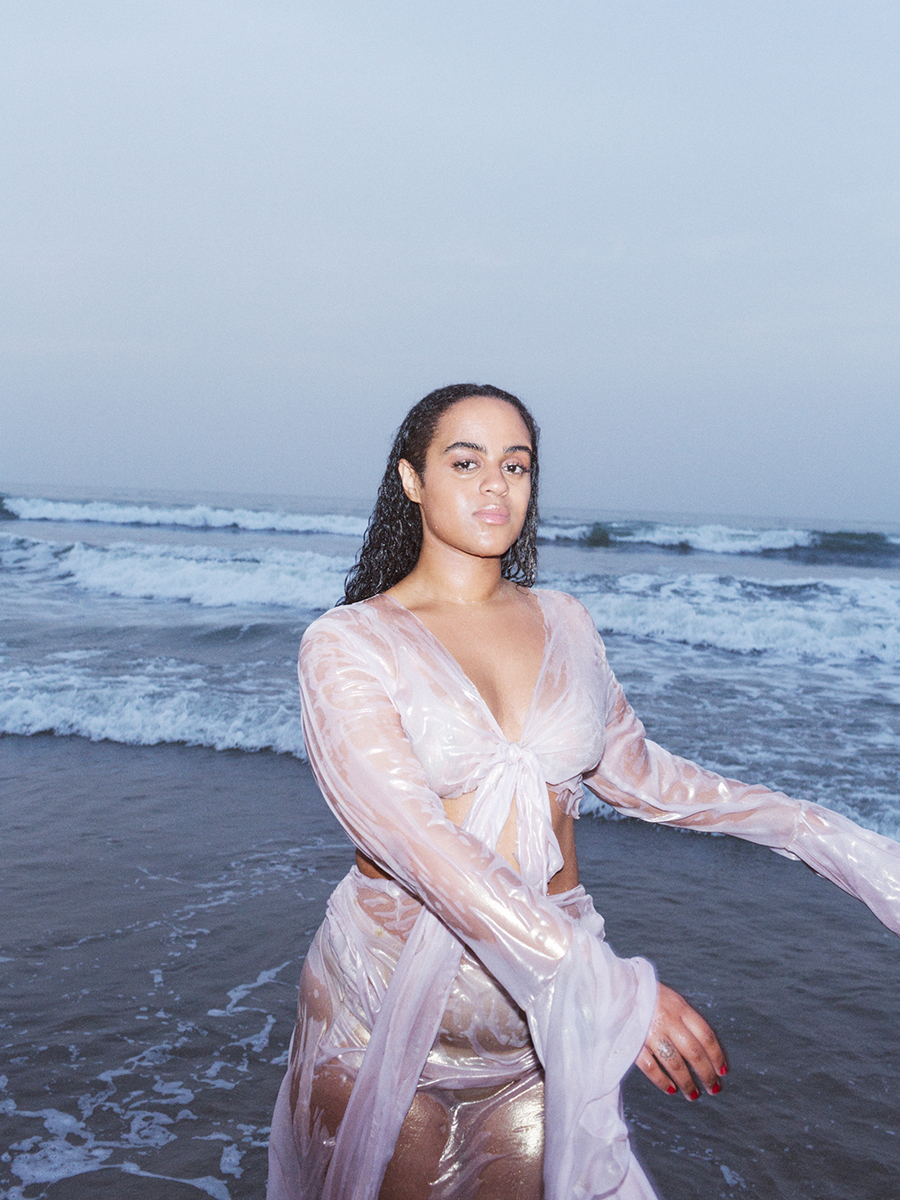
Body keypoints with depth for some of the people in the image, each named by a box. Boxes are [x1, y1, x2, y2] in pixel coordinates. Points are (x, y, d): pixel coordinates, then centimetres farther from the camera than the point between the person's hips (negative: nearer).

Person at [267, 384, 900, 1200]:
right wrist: (603, 986, -30)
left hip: (546, 1025, 3)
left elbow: (634, 771, 15)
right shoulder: (346, 644, -11)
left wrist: (816, 830, 11)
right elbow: (411, 837, -22)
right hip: (387, 1009, -3)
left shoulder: (561, 623, 4)